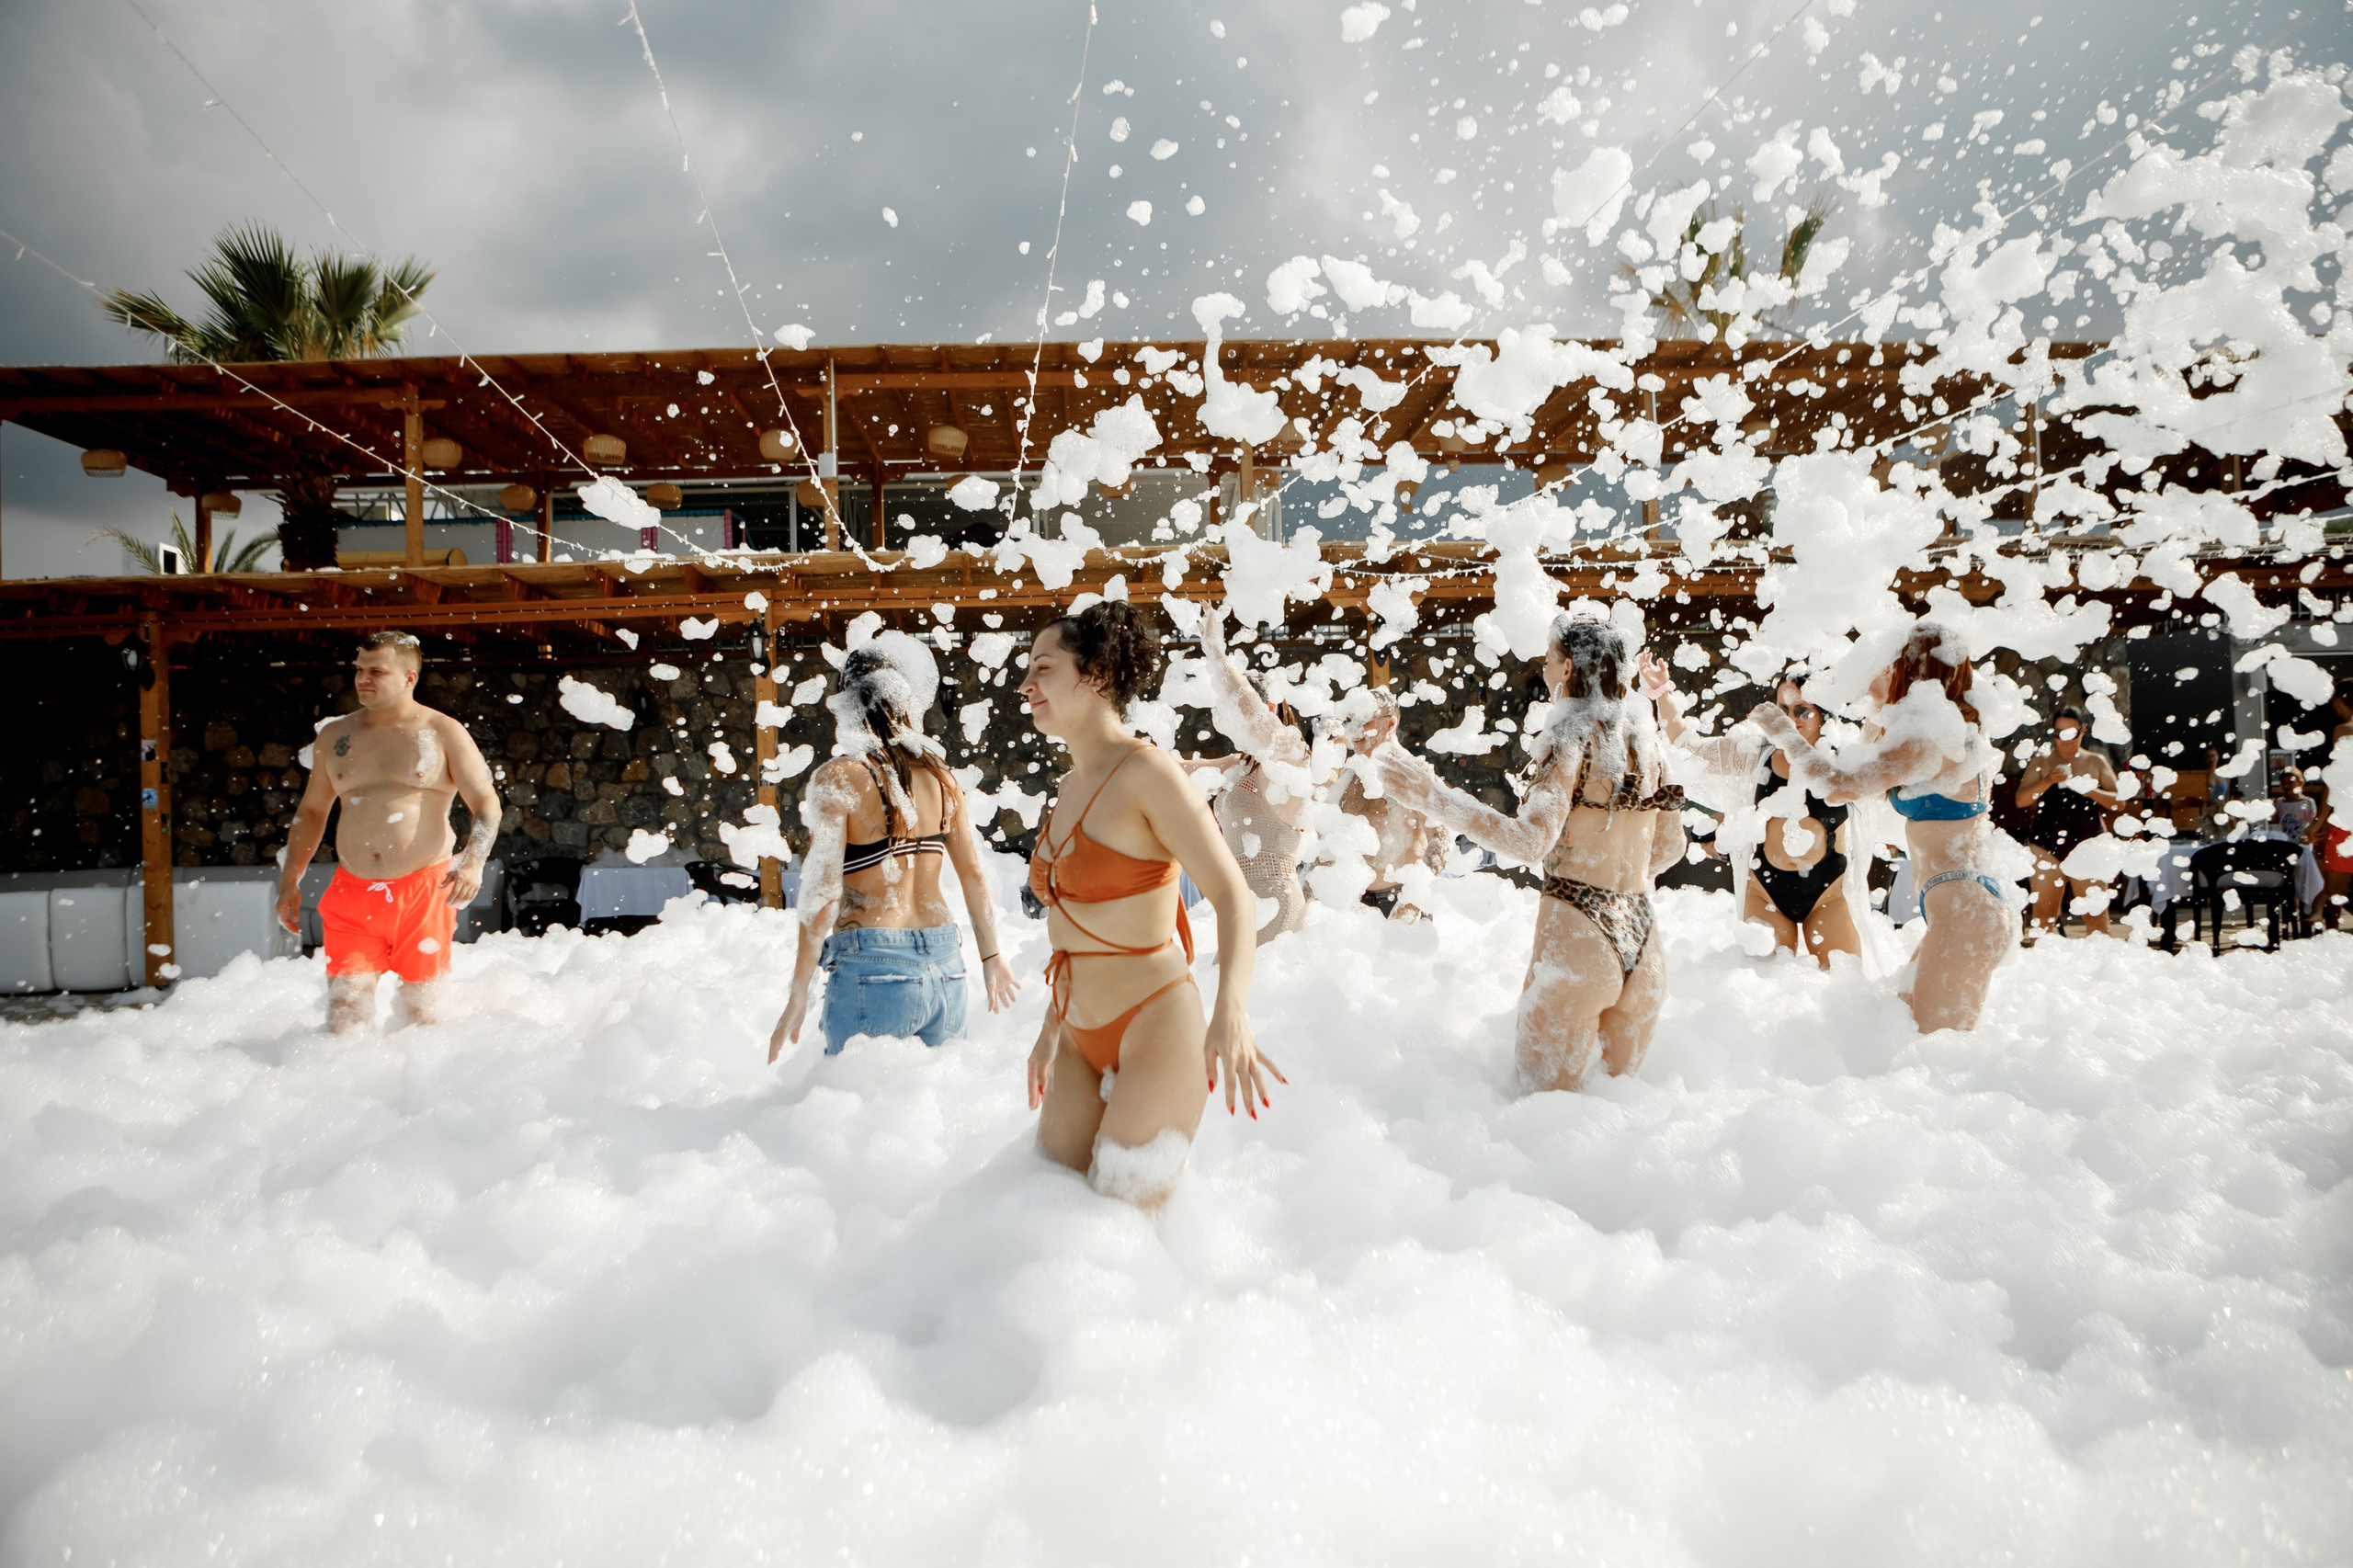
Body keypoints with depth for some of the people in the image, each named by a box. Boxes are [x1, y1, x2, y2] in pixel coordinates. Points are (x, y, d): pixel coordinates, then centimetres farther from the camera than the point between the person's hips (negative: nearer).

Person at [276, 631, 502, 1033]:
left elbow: (486, 804, -4)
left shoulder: (443, 733, 2)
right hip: (352, 894, 3)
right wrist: (289, 882, 17)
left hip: (424, 891, -3)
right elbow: (311, 811, 22)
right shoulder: (334, 736, 12)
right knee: (345, 1008, -6)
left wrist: (473, 861, -21)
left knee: (421, 1008, 3)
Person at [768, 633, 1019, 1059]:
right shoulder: (940, 775, 6)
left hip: (872, 966, -5)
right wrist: (991, 955, 24)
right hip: (945, 966, 5)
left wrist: (798, 995, -6)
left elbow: (824, 895, -11)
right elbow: (974, 875, 11)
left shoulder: (838, 778, -8)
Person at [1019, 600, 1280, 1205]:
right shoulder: (1070, 786, 11)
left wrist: (1230, 1011, -35)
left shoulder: (1147, 772, -14)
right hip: (1081, 1040, 8)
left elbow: (1233, 895, -21)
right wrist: (1050, 1029, 23)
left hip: (1154, 1026, -8)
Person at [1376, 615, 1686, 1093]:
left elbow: (1531, 841, -24)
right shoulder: (1646, 737, 10)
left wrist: (1433, 796, -23)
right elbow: (1670, 847, 18)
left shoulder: (1574, 735, -10)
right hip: (1641, 939, 7)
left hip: (1576, 934, -7)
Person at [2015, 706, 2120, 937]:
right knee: (2043, 912, -1)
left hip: (2088, 845, 0)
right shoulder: (2041, 762, 10)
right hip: (2047, 845, 0)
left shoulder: (2096, 762, 11)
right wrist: (2047, 781, -13)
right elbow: (2021, 800, 1)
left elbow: (2118, 801, 4)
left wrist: (2089, 790, -12)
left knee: (2096, 913, -4)